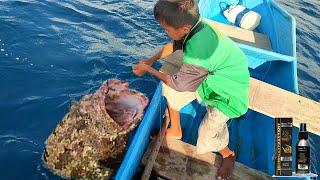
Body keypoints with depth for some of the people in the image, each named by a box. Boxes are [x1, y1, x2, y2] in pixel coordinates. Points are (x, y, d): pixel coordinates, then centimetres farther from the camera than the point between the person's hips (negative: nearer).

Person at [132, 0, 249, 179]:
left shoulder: (197, 53, -41)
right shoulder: (195, 24, -18)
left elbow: (178, 84, -22)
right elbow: (173, 45, 6)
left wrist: (148, 69, -9)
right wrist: (151, 60, 0)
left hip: (228, 94, -8)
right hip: (210, 77, 8)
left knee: (206, 142, -9)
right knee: (169, 88, 6)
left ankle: (228, 155, 26)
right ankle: (176, 130, 28)